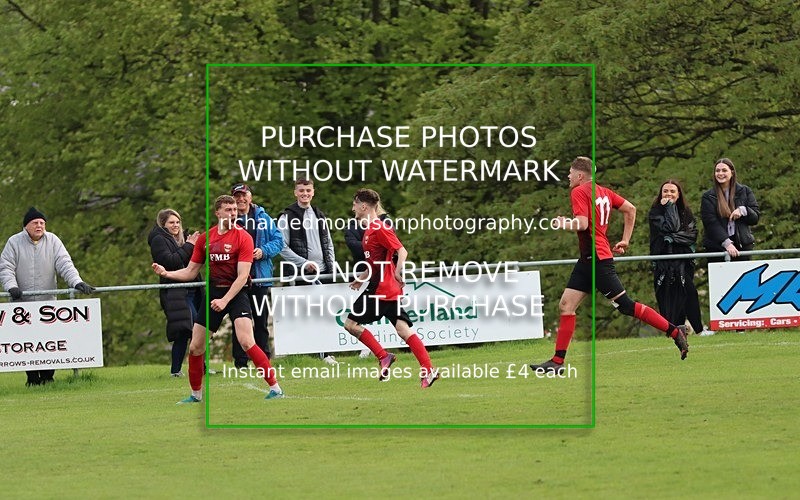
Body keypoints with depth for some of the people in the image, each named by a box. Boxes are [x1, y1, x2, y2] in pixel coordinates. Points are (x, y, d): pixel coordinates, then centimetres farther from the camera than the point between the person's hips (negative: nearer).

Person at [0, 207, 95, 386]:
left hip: (47, 301, 1)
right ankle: (32, 377, 6)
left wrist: (77, 282, -18)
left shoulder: (53, 241, 3)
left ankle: (47, 376, 6)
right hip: (22, 304, -1)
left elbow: (65, 264, -3)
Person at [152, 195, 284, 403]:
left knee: (246, 342, -22)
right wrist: (166, 273, -4)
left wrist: (225, 300, -22)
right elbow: (190, 272, 12)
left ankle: (275, 388, -14)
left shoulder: (243, 237, -8)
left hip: (236, 293, -5)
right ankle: (196, 394, 24)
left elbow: (242, 276, -13)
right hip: (213, 292, 5)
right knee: (195, 348, 6)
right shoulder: (205, 238, 7)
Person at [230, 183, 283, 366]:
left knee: (261, 320, 6)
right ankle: (240, 362, 5)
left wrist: (263, 251, -12)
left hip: (260, 277, 1)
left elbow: (278, 240, 4)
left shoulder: (263, 218, 5)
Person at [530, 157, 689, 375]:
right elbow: (630, 209, 19)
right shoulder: (603, 192, 15)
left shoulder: (579, 192, -11)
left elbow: (582, 224, -23)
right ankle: (557, 361, 5)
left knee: (625, 305, -9)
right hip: (588, 259, 10)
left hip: (596, 258, -10)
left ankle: (675, 332, -6)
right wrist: (625, 241, 21)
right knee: (566, 305, 6)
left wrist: (564, 224, -4)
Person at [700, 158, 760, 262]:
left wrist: (743, 211, -13)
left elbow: (755, 218, 10)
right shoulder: (708, 197, 4)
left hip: (742, 245, 1)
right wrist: (727, 243, -19)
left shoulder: (744, 191, 10)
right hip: (717, 247, -1)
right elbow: (711, 223, -6)